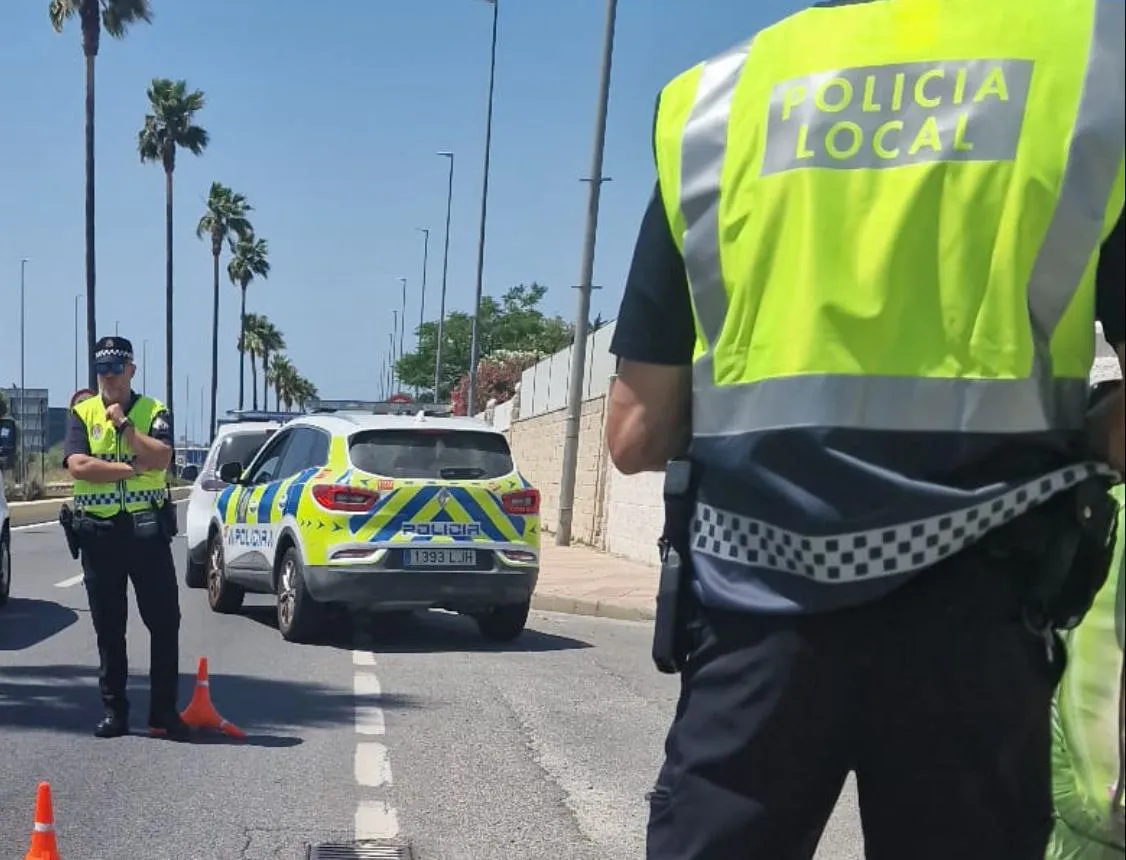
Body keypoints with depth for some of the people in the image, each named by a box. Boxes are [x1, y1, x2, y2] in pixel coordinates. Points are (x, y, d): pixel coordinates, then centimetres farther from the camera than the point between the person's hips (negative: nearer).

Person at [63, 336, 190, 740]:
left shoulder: (154, 412, 5)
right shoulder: (82, 414, 7)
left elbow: (160, 457, -14)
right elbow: (78, 466, -9)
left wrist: (124, 423, -13)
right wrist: (133, 468, -12)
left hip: (147, 529, -1)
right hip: (99, 532, 1)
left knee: (164, 622, -1)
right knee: (108, 627, 7)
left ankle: (164, 711, 7)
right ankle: (114, 710, 16)